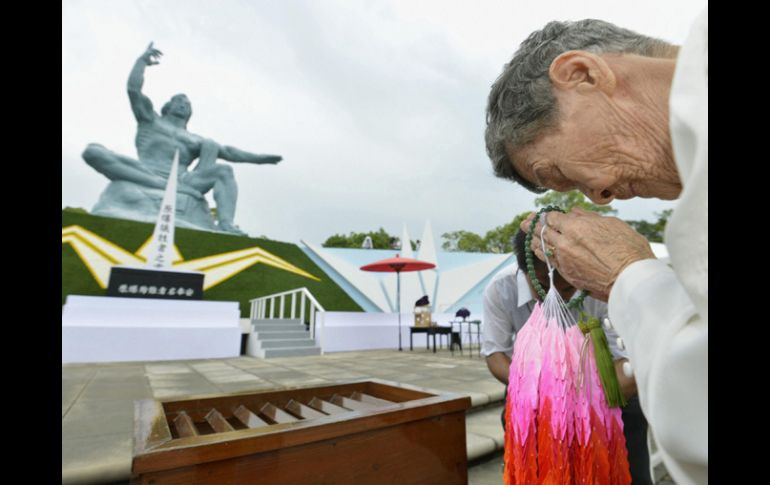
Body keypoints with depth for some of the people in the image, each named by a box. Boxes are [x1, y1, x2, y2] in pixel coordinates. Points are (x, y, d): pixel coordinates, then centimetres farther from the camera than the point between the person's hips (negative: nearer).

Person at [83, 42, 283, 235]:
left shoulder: (194, 140, 30)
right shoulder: (150, 119, 26)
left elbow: (227, 151, 25)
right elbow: (133, 88, 13)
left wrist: (259, 158, 19)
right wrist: (142, 60, 24)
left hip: (179, 183, 2)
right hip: (144, 176, -1)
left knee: (225, 171, -18)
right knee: (93, 151, -23)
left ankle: (225, 224, -45)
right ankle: (160, 184, -45)